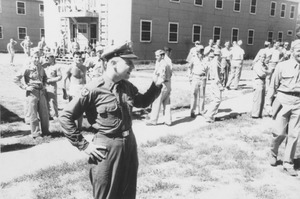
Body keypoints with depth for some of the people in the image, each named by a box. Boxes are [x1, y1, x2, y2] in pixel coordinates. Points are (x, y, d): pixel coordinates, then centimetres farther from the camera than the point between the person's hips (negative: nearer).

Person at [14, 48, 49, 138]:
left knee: (44, 113, 10)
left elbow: (44, 77, 26)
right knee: (33, 114, 3)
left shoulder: (40, 67, 7)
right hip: (32, 93, -5)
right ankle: (35, 133, 14)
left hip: (41, 92, 5)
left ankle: (45, 131, 25)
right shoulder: (27, 68, -10)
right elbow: (16, 79, -13)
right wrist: (25, 87, -14)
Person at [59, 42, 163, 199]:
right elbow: (65, 117, -14)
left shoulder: (127, 86, 2)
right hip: (107, 148, -6)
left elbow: (143, 102, 20)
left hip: (130, 143, 6)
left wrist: (156, 85, 2)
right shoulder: (94, 89, -18)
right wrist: (84, 146, -13)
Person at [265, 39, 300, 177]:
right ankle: (273, 154, 29)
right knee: (280, 132, -1)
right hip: (283, 101, -2)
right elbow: (273, 85, 2)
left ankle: (288, 164, 16)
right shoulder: (282, 66, -2)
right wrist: (268, 103, 0)